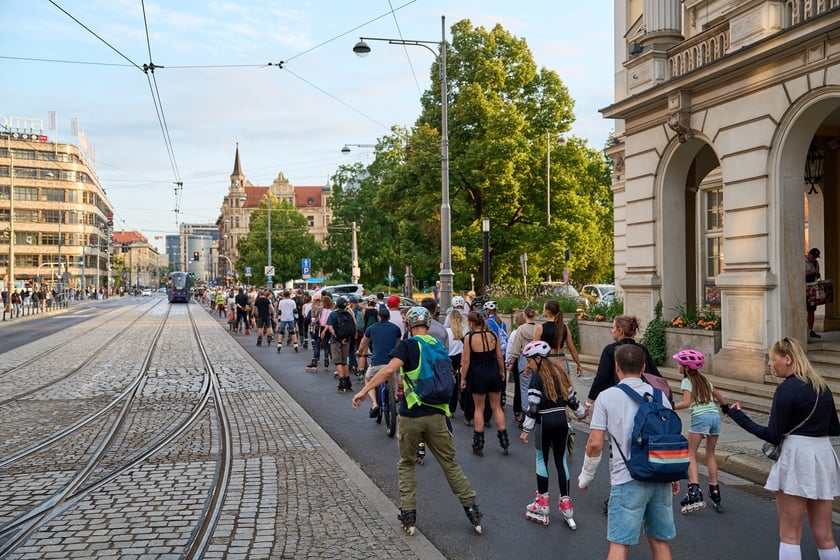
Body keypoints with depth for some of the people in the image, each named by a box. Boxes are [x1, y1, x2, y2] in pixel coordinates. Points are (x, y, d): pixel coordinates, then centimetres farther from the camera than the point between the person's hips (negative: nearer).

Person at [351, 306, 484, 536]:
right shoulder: (438, 345, 10)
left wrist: (364, 390, -20)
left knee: (407, 464, 14)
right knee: (449, 463, 15)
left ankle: (408, 515, 12)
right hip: (437, 413, 3)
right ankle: (472, 509, 15)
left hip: (411, 414, -3)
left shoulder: (407, 345, -6)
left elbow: (389, 370, -22)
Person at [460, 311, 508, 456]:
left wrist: (463, 378, -1)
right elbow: (499, 357, 3)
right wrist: (502, 371, 17)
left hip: (478, 375, -2)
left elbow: (466, 360, -10)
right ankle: (504, 441, 12)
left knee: (479, 408, 9)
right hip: (494, 373, 3)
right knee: (497, 407, 13)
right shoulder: (492, 335, -2)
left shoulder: (469, 338, -11)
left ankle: (478, 445, 14)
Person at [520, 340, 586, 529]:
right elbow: (571, 398, 15)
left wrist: (526, 430, -10)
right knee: (561, 461, 10)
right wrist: (581, 413, 31)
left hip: (545, 422, -6)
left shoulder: (537, 377, -11)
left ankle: (542, 505, 12)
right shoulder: (560, 373, 9)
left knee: (542, 460, 7)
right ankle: (566, 507, 13)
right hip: (562, 421, 6)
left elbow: (533, 407, -14)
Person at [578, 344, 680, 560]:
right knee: (660, 541, 16)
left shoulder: (607, 397, -4)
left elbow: (595, 444, -8)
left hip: (628, 479, -4)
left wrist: (585, 477, 6)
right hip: (661, 478, 5)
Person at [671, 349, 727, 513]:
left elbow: (686, 403, -12)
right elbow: (720, 398, 30)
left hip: (700, 417, -7)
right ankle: (714, 491, 21)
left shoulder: (687, 381, 1)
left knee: (691, 455, -2)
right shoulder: (704, 380, 21)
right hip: (715, 415, 7)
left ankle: (695, 492, -16)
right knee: (710, 454, 19)